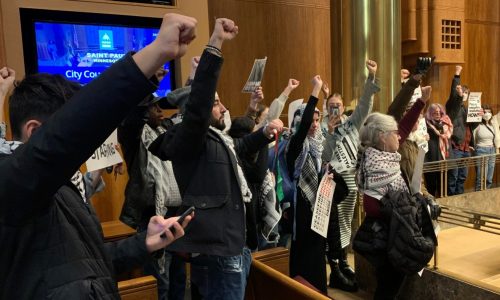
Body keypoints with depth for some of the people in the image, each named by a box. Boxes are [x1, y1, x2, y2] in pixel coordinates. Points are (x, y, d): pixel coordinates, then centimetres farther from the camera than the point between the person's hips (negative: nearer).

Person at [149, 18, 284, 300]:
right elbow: (198, 102, -33)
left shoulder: (216, 138, 13)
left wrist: (265, 133, 16)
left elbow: (239, 146, 34)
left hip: (231, 248, 10)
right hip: (217, 253, -10)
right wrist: (216, 44, -38)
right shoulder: (189, 139, -14)